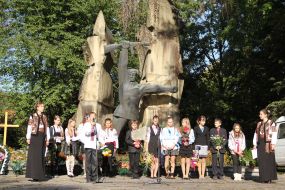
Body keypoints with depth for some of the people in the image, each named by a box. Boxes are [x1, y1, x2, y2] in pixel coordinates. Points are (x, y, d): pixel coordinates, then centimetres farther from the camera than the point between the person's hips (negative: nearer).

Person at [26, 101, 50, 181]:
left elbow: (47, 128, 13)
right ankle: (34, 174, -4)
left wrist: (47, 139, 8)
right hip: (35, 136, -5)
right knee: (34, 155, -5)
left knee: (41, 156, 4)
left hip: (42, 137, 5)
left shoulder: (44, 117, 14)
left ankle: (40, 175, 8)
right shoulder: (32, 116, 1)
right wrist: (28, 138, -11)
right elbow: (29, 127, -4)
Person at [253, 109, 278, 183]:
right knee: (261, 161, 4)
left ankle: (269, 178, -2)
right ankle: (263, 178, 8)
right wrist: (255, 144, 12)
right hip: (260, 144, 6)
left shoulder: (271, 123, -2)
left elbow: (274, 134, -8)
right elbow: (256, 134, 18)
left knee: (268, 161, -5)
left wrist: (273, 144, -16)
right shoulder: (259, 124, 16)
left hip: (268, 144, -6)